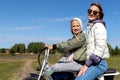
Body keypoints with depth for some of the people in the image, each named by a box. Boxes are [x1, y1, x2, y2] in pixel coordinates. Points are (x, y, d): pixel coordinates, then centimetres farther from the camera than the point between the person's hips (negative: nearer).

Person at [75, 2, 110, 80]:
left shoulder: (99, 26, -7)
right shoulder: (89, 27, 19)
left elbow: (100, 47, -19)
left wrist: (87, 64, -20)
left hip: (98, 63, -9)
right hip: (91, 62, 9)